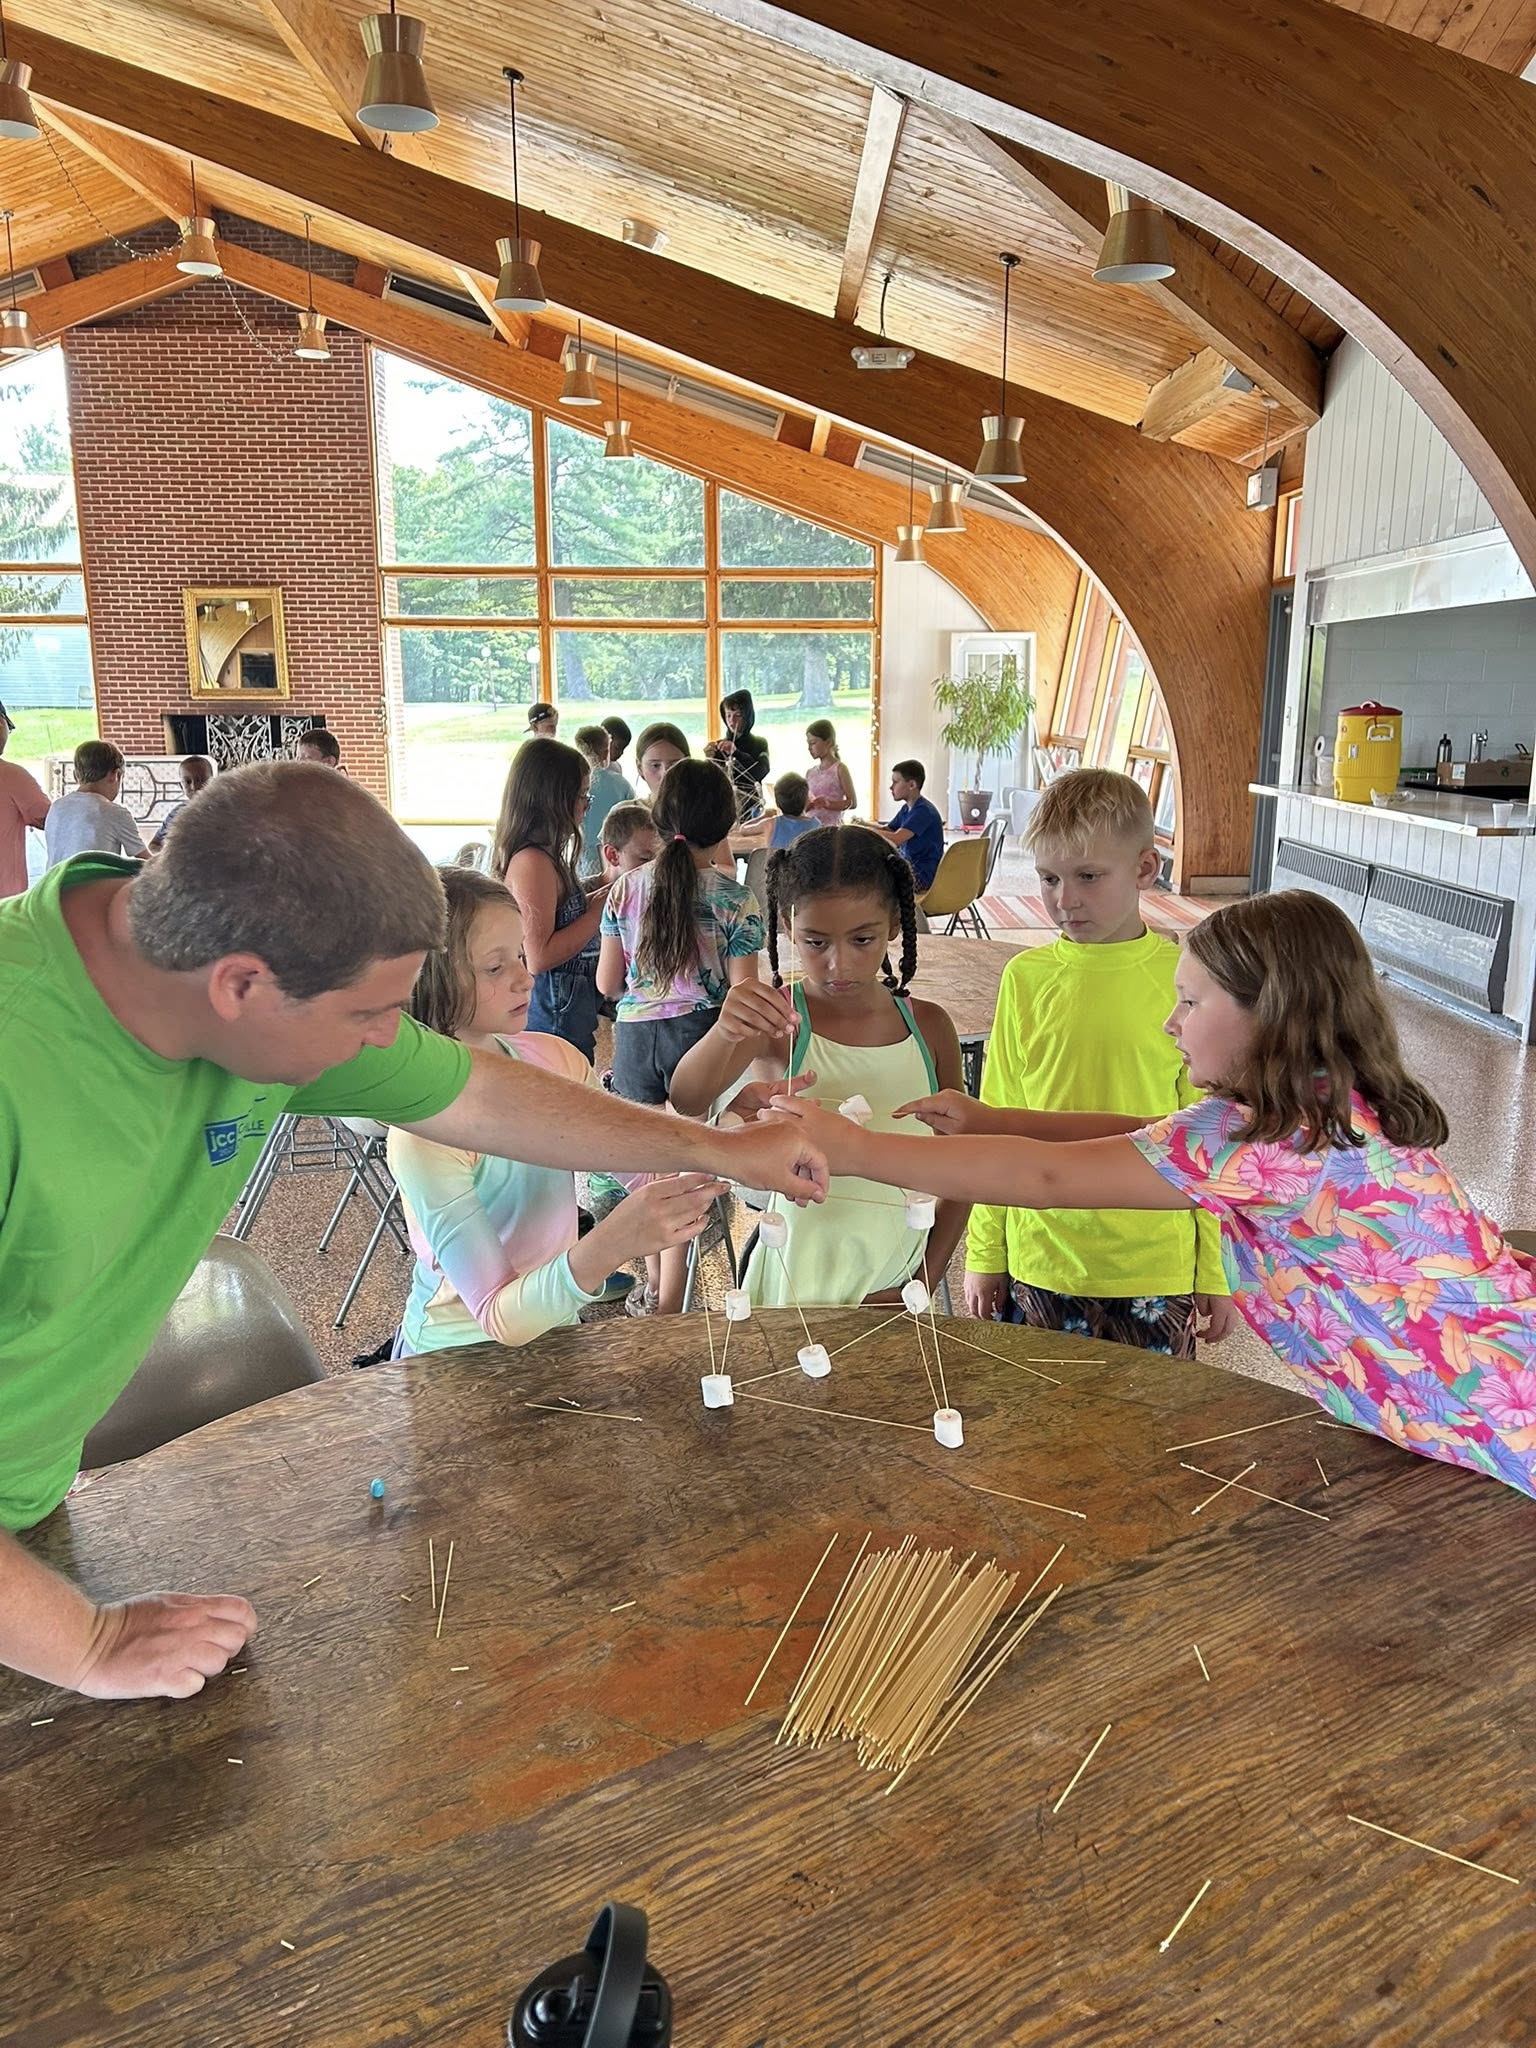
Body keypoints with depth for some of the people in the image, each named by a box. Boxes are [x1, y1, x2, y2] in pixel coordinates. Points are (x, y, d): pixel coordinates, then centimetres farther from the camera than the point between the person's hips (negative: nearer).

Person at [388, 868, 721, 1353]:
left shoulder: (553, 1059, -3)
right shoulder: (423, 1130, -21)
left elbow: (648, 1170, 0)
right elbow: (500, 1318, -23)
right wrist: (610, 1244, -38)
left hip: (554, 1331, 5)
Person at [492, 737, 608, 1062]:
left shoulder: (544, 856, 10)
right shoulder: (531, 861, -19)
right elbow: (540, 956, -23)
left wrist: (599, 893, 9)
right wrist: (600, 908, -17)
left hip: (567, 1007, 10)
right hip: (554, 1012, -10)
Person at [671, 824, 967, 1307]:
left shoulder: (928, 1027, -2)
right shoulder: (777, 1018, -11)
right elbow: (687, 1101, -27)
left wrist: (926, 1279, -1)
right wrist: (722, 1035, -47)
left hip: (903, 1289, 2)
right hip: (799, 1286, -2)